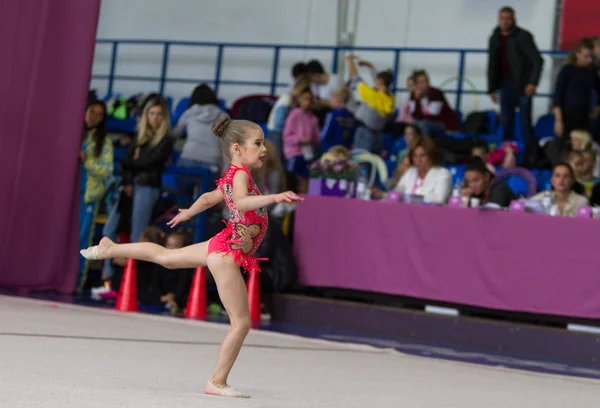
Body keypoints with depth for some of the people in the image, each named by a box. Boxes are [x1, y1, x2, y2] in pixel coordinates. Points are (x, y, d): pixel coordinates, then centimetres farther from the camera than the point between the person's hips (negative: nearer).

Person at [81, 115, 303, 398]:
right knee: (241, 322, -7)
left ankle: (110, 249, 42)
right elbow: (241, 202, -39)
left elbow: (208, 198, 29)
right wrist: (274, 197, -50)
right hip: (228, 253, -10)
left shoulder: (232, 177, 12)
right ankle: (217, 382, -2)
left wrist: (188, 213, 46)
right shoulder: (240, 173, -17)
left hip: (220, 246, 10)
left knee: (166, 256, 30)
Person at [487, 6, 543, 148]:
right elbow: (492, 66, 16)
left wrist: (533, 83, -18)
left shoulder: (523, 36, -6)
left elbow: (537, 60, -9)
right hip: (505, 85, 5)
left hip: (522, 85, -5)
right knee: (506, 122, 3)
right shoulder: (494, 39, 10)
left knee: (525, 122, -5)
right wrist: (492, 88, 11)